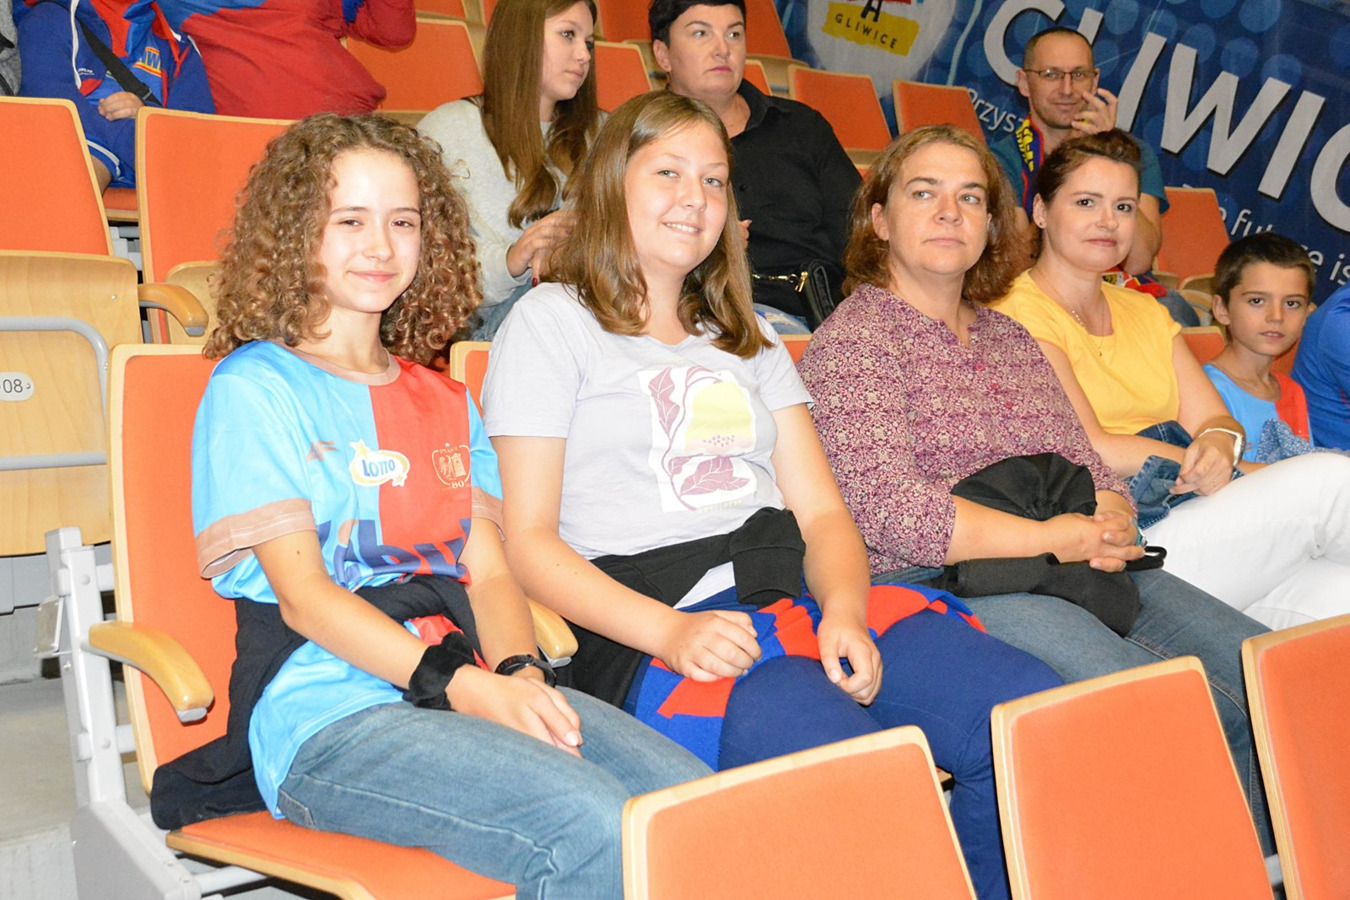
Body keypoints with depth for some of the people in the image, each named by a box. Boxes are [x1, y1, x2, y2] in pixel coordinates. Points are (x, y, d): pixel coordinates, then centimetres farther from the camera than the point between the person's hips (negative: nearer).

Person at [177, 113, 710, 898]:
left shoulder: (445, 401, 22)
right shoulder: (254, 388, 2)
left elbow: (489, 569, 13)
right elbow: (302, 595, -6)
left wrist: (521, 674, -9)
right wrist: (466, 686, -17)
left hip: (479, 689, 6)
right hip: (327, 716, -5)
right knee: (594, 832, -29)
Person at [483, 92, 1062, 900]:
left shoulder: (747, 338, 26)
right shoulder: (551, 322, 9)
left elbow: (822, 511, 16)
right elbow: (528, 541, -1)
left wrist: (843, 611, -7)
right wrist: (667, 631, -16)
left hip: (798, 604, 6)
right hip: (647, 638, -5)